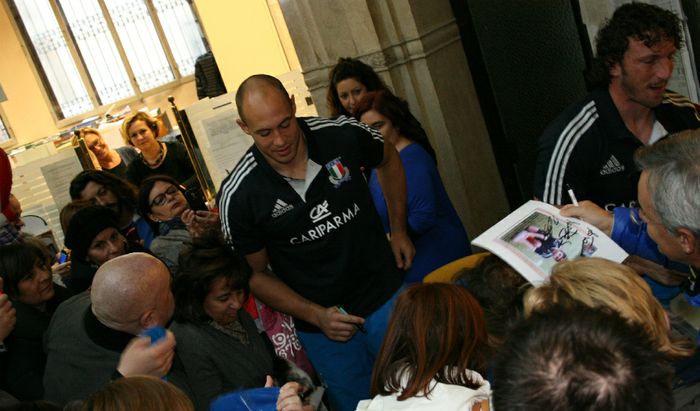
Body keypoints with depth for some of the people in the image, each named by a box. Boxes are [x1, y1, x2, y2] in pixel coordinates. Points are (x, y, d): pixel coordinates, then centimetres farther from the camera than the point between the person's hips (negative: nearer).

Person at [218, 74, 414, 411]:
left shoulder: (342, 135, -14)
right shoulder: (238, 196, -17)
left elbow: (388, 160, 10)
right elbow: (256, 274, -4)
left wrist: (398, 229, 7)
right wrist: (316, 316, -16)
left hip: (387, 295, 2)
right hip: (322, 325, -1)